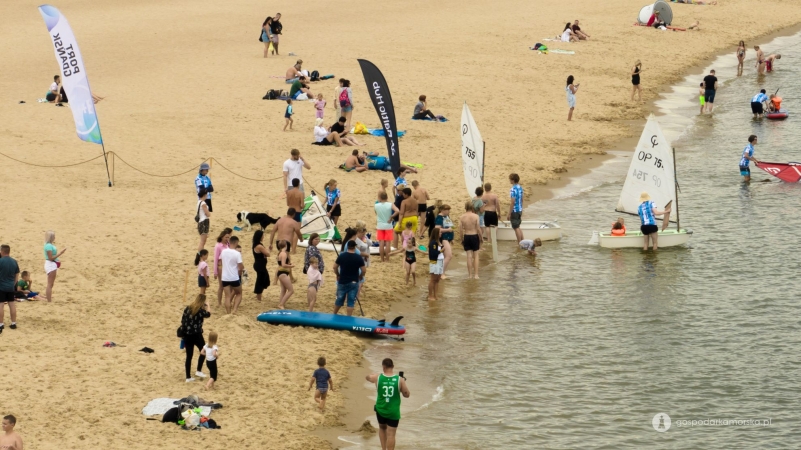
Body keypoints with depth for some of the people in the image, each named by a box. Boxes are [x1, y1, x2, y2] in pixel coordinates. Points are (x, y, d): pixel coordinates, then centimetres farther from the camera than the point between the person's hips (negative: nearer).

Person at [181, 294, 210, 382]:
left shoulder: (187, 308, 1)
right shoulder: (201, 310, -12)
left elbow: (182, 321, 3)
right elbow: (208, 314, 9)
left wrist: (183, 333, 13)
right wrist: (207, 306, 27)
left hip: (187, 335, 4)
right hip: (197, 335, -4)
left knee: (189, 356, 9)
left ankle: (188, 377, 10)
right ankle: (198, 371, 16)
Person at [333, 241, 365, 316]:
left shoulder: (341, 256, -4)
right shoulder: (358, 258, -10)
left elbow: (335, 267, 2)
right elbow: (364, 270, -9)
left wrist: (338, 275, 19)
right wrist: (360, 276, 10)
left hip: (342, 282, 2)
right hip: (353, 282, -2)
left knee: (339, 299, 16)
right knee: (351, 301, 2)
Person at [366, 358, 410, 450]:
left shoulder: (377, 377, -9)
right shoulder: (400, 380, -13)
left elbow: (368, 377, 14)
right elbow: (407, 395, -4)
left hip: (380, 410, 2)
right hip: (393, 412, -2)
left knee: (382, 428, 27)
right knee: (391, 434, 1)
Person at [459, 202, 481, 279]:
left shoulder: (462, 217, -5)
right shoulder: (475, 216, -10)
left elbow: (460, 229, -4)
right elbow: (478, 229, -10)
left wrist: (462, 240, 8)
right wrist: (480, 238, 2)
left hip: (466, 237, 1)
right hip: (474, 236, -1)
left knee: (469, 256, 7)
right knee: (476, 255, 9)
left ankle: (470, 274, 10)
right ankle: (476, 274, 7)